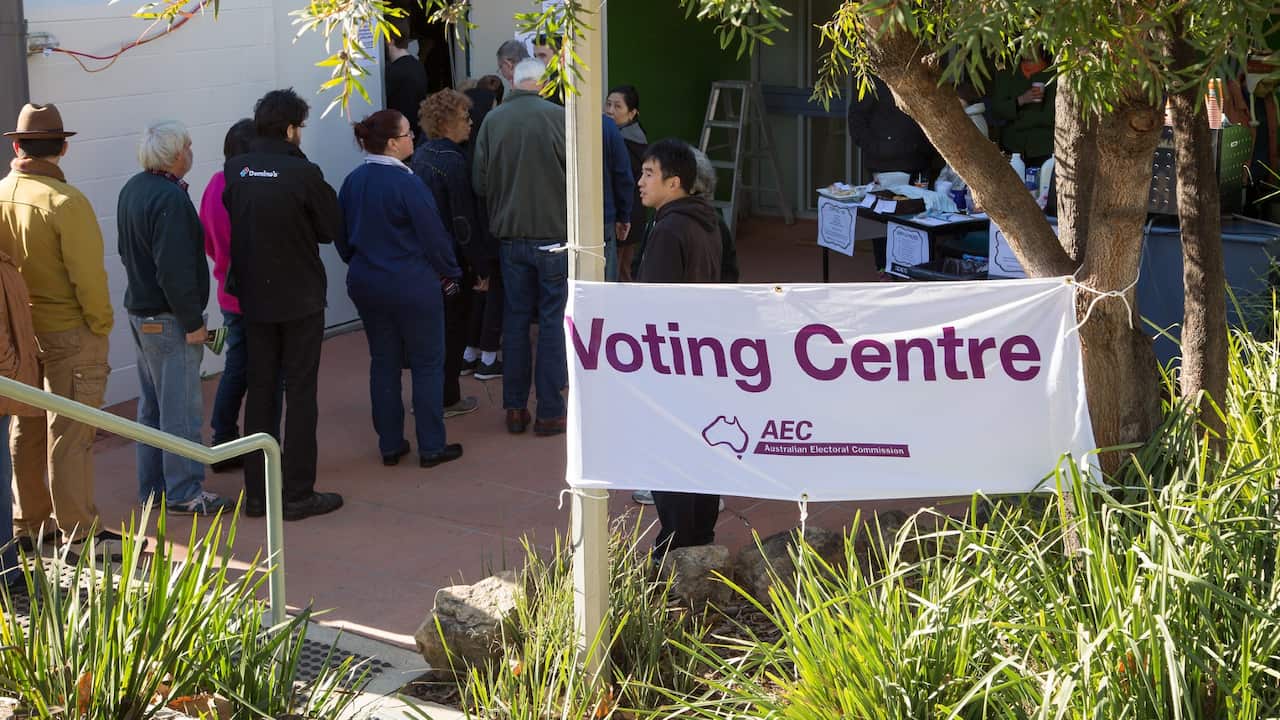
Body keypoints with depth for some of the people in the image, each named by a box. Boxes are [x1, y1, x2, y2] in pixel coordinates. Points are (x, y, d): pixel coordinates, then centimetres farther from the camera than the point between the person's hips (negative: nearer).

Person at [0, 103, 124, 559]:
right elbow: (88, 275, -19)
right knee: (69, 436, -1)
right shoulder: (66, 202, -20)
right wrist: (101, 325, -5)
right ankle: (78, 534, 5)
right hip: (68, 334, -6)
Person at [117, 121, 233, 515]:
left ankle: (152, 486, 24)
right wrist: (192, 321, -20)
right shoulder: (170, 199, -22)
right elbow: (175, 270, -26)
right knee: (181, 408, -3)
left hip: (140, 309, 10)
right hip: (168, 318, -10)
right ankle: (184, 492, 2)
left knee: (152, 405, 17)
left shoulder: (133, 189, 9)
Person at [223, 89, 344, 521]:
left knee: (260, 390, 12)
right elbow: (331, 228, -6)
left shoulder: (234, 171, -2)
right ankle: (298, 494, 6)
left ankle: (257, 493, 17)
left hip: (253, 298, 5)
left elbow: (231, 226, 5)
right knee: (300, 393, 4)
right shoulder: (302, 173, -16)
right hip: (300, 299, -5)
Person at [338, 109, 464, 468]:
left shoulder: (352, 182, 1)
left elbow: (343, 237, 11)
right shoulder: (406, 183, -19)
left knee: (383, 362, 15)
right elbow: (433, 236, -15)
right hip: (412, 287, -7)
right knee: (427, 364, 5)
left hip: (366, 285, 7)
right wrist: (450, 273, 0)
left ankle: (390, 445, 20)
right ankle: (431, 447, 9)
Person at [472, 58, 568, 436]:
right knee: (552, 320, 5)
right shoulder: (557, 116, -13)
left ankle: (515, 409, 17)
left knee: (516, 317, 14)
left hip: (509, 235, 3)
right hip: (553, 232, -3)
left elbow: (480, 183, 0)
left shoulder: (492, 120, -3)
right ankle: (549, 411, 7)